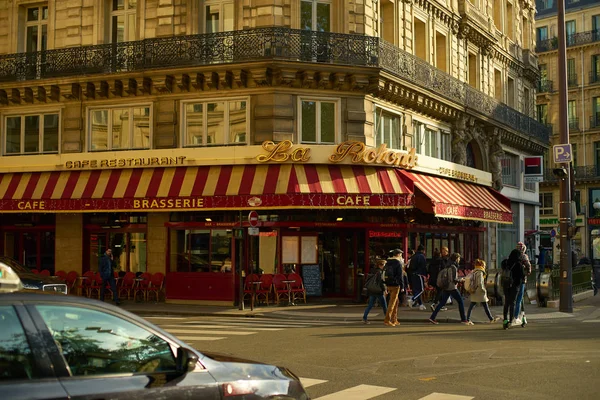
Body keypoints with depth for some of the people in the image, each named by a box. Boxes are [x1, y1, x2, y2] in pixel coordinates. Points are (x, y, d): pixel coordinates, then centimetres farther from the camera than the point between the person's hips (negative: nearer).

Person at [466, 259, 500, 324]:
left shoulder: (474, 272, 11)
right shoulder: (480, 272, -14)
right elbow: (480, 283, -22)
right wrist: (483, 290, -11)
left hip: (474, 293, 8)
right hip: (479, 293, -8)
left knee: (471, 306, 6)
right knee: (485, 306, 3)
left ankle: (468, 319, 3)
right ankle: (491, 319, 12)